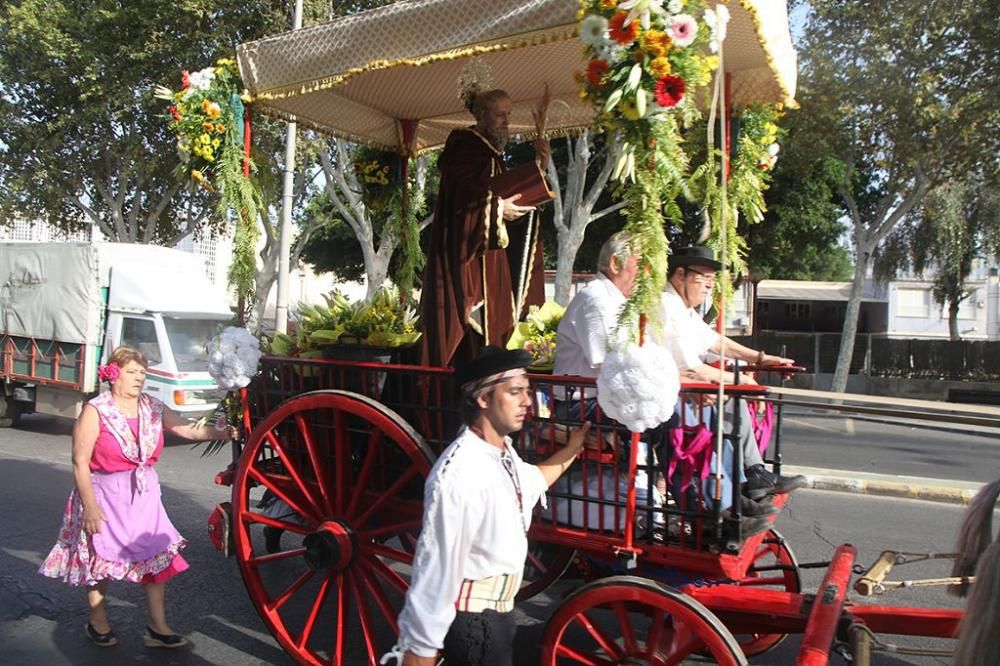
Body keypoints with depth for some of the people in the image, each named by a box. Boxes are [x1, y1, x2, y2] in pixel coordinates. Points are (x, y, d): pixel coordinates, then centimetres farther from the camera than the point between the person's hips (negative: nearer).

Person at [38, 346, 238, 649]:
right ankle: (97, 622, 33)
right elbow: (80, 462, -13)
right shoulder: (95, 411, -12)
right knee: (101, 560, 10)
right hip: (105, 497, -4)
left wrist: (219, 433, -26)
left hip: (145, 496, 5)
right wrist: (89, 506, -16)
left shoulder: (152, 408, 2)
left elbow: (188, 428, -8)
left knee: (159, 557, 2)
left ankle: (158, 627, 13)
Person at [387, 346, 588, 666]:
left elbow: (530, 481, 23)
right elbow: (435, 573, -30)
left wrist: (570, 450, 20)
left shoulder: (502, 451, -1)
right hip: (473, 620, -9)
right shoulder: (460, 475, -32)